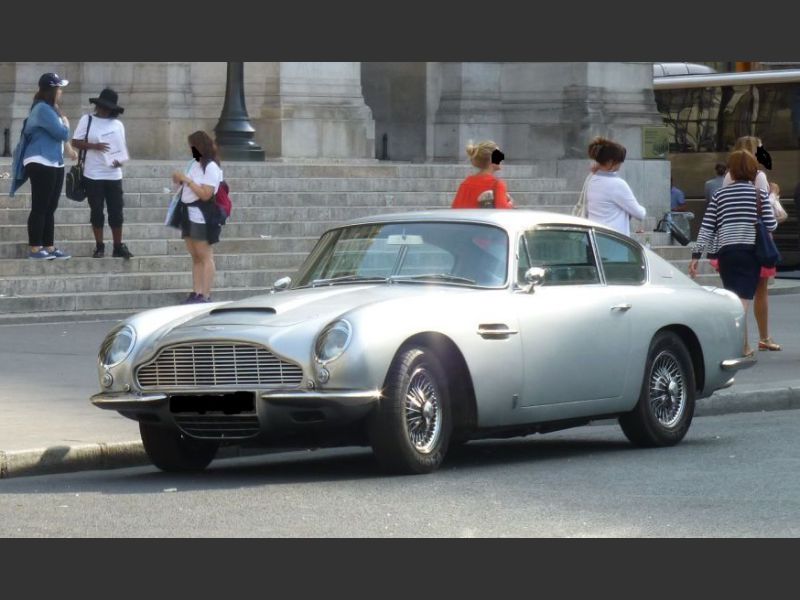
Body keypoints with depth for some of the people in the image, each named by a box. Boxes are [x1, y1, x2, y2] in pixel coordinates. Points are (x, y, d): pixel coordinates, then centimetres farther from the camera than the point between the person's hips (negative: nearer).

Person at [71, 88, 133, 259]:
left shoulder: (117, 124, 9)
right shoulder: (87, 120, 2)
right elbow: (75, 142, -2)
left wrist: (120, 160, -8)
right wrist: (94, 146, -18)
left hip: (114, 174, 2)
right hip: (94, 174, -2)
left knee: (116, 211, 2)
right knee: (97, 211, 1)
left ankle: (118, 247, 9)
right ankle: (99, 247, 10)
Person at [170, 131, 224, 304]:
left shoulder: (211, 167, -13)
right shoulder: (196, 163, 13)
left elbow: (205, 194, -19)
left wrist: (187, 180, -17)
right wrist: (181, 181, 5)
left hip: (202, 218, -9)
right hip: (190, 216, 9)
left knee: (205, 256, -5)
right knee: (195, 257, 8)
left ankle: (205, 296, -6)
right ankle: (196, 294, 9)